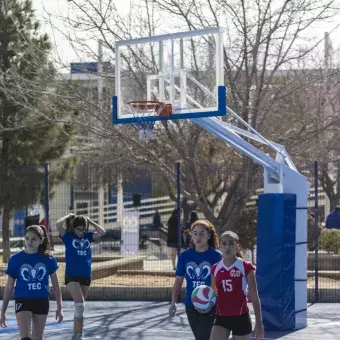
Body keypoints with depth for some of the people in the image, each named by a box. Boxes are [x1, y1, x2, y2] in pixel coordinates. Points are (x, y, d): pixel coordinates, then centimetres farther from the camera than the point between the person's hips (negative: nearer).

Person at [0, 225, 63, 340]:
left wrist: (59, 307, 5)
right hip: (23, 300, -2)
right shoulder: (15, 259, -5)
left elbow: (56, 284, 7)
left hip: (42, 301, 2)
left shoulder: (48, 258, -3)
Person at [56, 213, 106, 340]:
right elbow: (59, 224, -19)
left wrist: (90, 221, 2)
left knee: (79, 305, 11)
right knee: (79, 304, -18)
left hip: (86, 276, 4)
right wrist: (68, 216, -2)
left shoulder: (87, 236, 7)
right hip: (71, 275, -4)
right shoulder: (68, 236, -3)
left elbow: (102, 232, -4)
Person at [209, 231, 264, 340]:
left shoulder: (245, 267, -4)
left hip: (240, 317, -3)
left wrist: (259, 323, -5)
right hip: (221, 317, 3)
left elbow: (254, 297, -2)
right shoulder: (215, 269, 6)